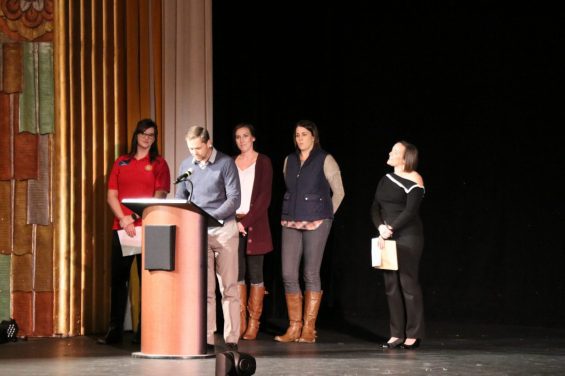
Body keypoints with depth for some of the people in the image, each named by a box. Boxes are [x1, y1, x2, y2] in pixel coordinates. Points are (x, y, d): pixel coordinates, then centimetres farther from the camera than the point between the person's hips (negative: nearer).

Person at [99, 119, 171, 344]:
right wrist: (123, 219, -8)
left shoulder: (159, 163, 6)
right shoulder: (121, 163, 13)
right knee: (118, 279, 2)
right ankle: (115, 330, 6)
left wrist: (136, 217, -14)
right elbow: (111, 195, 8)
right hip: (121, 227, 3)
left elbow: (160, 195, -3)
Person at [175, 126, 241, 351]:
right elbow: (180, 198, 14)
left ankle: (231, 339, 3)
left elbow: (234, 199, -10)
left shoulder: (225, 163, -5)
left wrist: (210, 217, -21)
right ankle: (206, 339, 3)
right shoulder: (186, 165, 8)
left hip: (224, 230, -3)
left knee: (228, 288, 0)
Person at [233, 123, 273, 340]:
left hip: (255, 224, -3)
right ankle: (239, 323, 2)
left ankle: (253, 324, 0)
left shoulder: (263, 162, 2)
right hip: (233, 223, 3)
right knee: (237, 273, 0)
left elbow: (264, 197, -6)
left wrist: (246, 222, -14)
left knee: (255, 273, -2)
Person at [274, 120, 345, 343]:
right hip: (291, 223, 5)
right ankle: (294, 327, 5)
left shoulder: (325, 160, -1)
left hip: (315, 222, -5)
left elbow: (338, 192, 3)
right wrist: (290, 214, 12)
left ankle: (308, 328, 1)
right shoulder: (289, 161, 14)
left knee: (311, 274, -4)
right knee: (288, 274, -2)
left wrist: (325, 215, 4)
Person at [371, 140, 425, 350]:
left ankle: (413, 335, 1)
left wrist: (390, 229, -19)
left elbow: (410, 211, -16)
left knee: (408, 283, -5)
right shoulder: (386, 180, 14)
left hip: (408, 237, -7)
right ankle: (397, 335, 11)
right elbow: (375, 208, 9)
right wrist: (380, 228, -9)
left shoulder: (414, 181, -7)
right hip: (387, 238, 7)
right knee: (391, 285, 6)